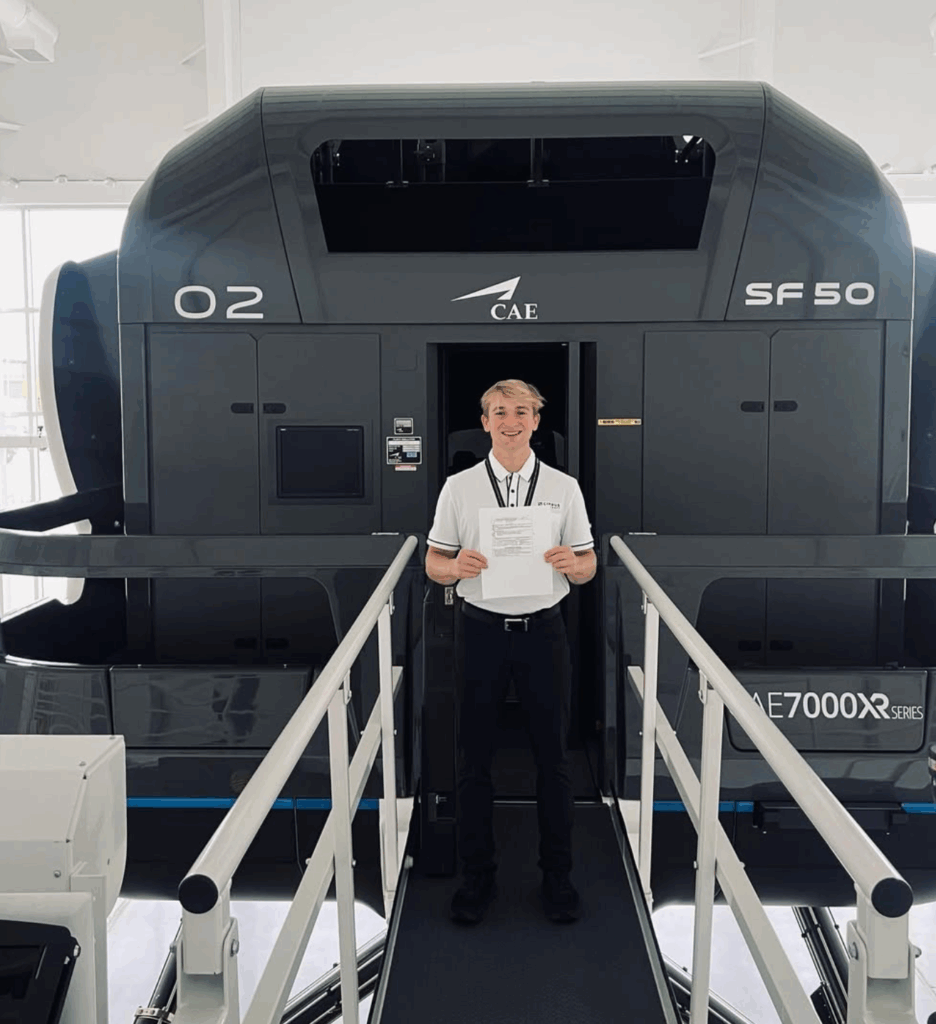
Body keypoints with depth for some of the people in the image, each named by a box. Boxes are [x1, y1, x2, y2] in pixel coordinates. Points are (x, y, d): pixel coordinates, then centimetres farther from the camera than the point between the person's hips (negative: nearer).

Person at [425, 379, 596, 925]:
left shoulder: (564, 487, 4)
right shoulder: (459, 487, 3)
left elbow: (588, 565, 6)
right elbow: (434, 564, 4)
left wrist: (571, 563, -18)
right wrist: (457, 566, -19)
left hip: (543, 629, 0)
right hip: (481, 629, 0)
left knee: (554, 756, 7)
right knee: (475, 756, 7)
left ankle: (558, 875, 23)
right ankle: (478, 875, 22)